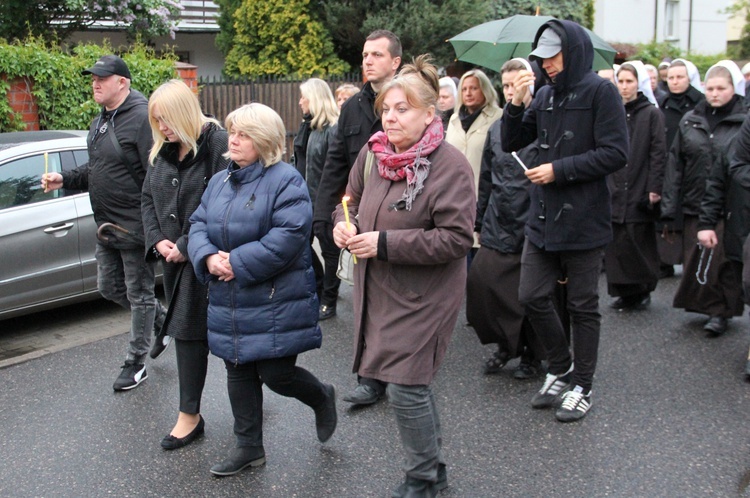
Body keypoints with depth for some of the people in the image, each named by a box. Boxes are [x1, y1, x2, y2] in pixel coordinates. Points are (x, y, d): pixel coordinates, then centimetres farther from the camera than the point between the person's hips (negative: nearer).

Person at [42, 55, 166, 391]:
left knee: (138, 294, 5)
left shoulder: (141, 118, -18)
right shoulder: (101, 121, 12)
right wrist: (64, 180, 3)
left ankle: (136, 364, 19)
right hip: (107, 226, 9)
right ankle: (162, 318, 40)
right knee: (109, 287, 19)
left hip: (135, 228, -9)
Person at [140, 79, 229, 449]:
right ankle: (189, 415, 25)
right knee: (186, 331, 12)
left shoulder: (217, 144, -15)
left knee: (191, 330, 0)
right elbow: (147, 199, 15)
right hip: (176, 260, 7)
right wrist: (157, 240, -2)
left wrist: (187, 246, -18)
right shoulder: (163, 152, 10)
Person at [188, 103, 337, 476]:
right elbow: (198, 225, 8)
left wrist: (237, 263, -22)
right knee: (239, 372, 13)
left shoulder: (285, 180, -13)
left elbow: (288, 236, -23)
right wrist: (208, 257, -14)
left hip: (275, 304, -7)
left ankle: (322, 397, 29)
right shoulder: (219, 181, 11)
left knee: (276, 375, -3)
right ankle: (248, 446, 28)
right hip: (229, 303, 7)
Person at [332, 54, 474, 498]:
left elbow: (457, 239, -22)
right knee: (414, 383, 19)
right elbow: (353, 199, 17)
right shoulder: (373, 153, 2)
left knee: (406, 387, -3)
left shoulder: (450, 166, -18)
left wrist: (384, 243, -24)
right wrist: (344, 224, -7)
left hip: (423, 296, -7)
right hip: (378, 291, 7)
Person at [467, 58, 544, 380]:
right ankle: (506, 344, 16)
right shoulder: (496, 128, 12)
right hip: (497, 228, 5)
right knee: (479, 281, -6)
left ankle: (532, 355, 26)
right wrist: (480, 222, 19)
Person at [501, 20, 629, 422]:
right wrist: (516, 104, -5)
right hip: (543, 218, 6)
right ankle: (561, 368, 30)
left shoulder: (600, 91, -8)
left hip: (582, 220, -6)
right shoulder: (545, 95, 9)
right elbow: (511, 143, 11)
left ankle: (582, 388, 22)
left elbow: (615, 154, -14)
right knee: (532, 297, 7)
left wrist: (559, 170, -15)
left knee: (583, 306, 7)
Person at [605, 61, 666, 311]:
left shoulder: (651, 114, 1)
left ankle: (642, 290, 15)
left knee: (639, 243, 1)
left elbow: (658, 154, -4)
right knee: (616, 244, 2)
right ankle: (624, 291, 12)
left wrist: (654, 188, -11)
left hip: (639, 194, -3)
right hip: (613, 192, 3)